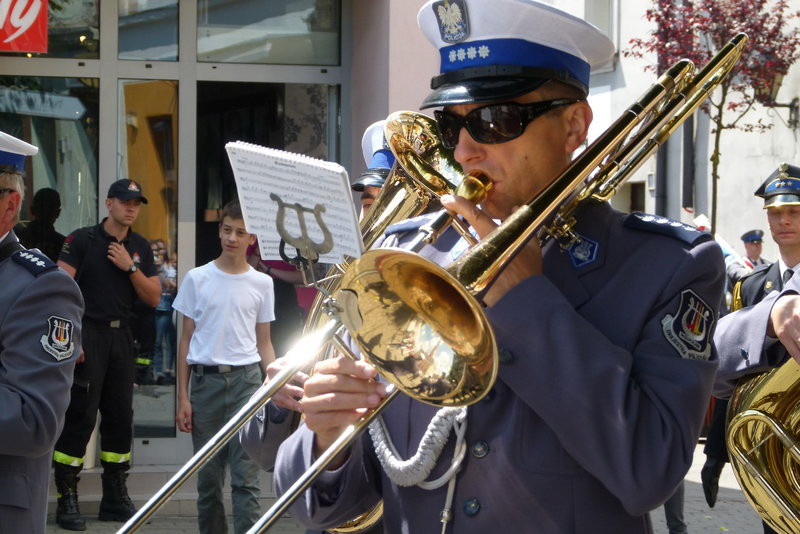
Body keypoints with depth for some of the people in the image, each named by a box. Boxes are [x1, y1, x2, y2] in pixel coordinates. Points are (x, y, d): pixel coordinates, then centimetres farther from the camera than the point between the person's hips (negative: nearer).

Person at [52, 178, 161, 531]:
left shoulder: (140, 247, 13)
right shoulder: (82, 240, -3)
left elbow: (153, 298, 10)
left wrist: (131, 267, -6)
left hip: (121, 336, 6)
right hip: (87, 334, -6)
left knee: (121, 418, 8)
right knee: (80, 417, -8)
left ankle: (115, 498, 17)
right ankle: (66, 499, -4)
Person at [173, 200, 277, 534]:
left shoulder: (261, 284, 7)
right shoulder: (197, 279, 4)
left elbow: (264, 344, 11)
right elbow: (186, 340, 7)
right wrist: (182, 397, 2)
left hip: (246, 380, 0)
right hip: (206, 380, 0)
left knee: (246, 478, -5)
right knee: (208, 476, 6)